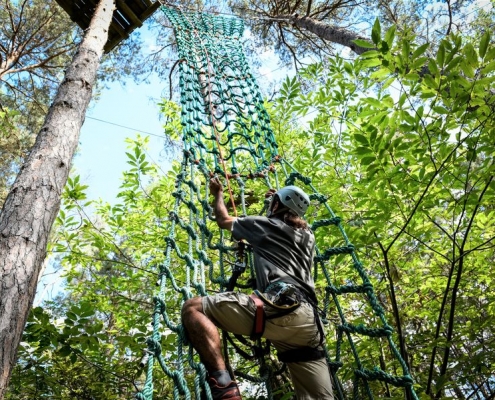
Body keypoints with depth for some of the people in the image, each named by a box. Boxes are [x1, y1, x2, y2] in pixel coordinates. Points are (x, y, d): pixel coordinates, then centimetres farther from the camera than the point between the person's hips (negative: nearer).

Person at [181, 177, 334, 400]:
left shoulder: (267, 225, 16)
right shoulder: (307, 236, 30)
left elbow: (224, 220, 32)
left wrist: (218, 194, 50)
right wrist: (279, 201, 67)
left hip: (281, 307, -7)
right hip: (309, 323, 7)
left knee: (193, 308, -7)